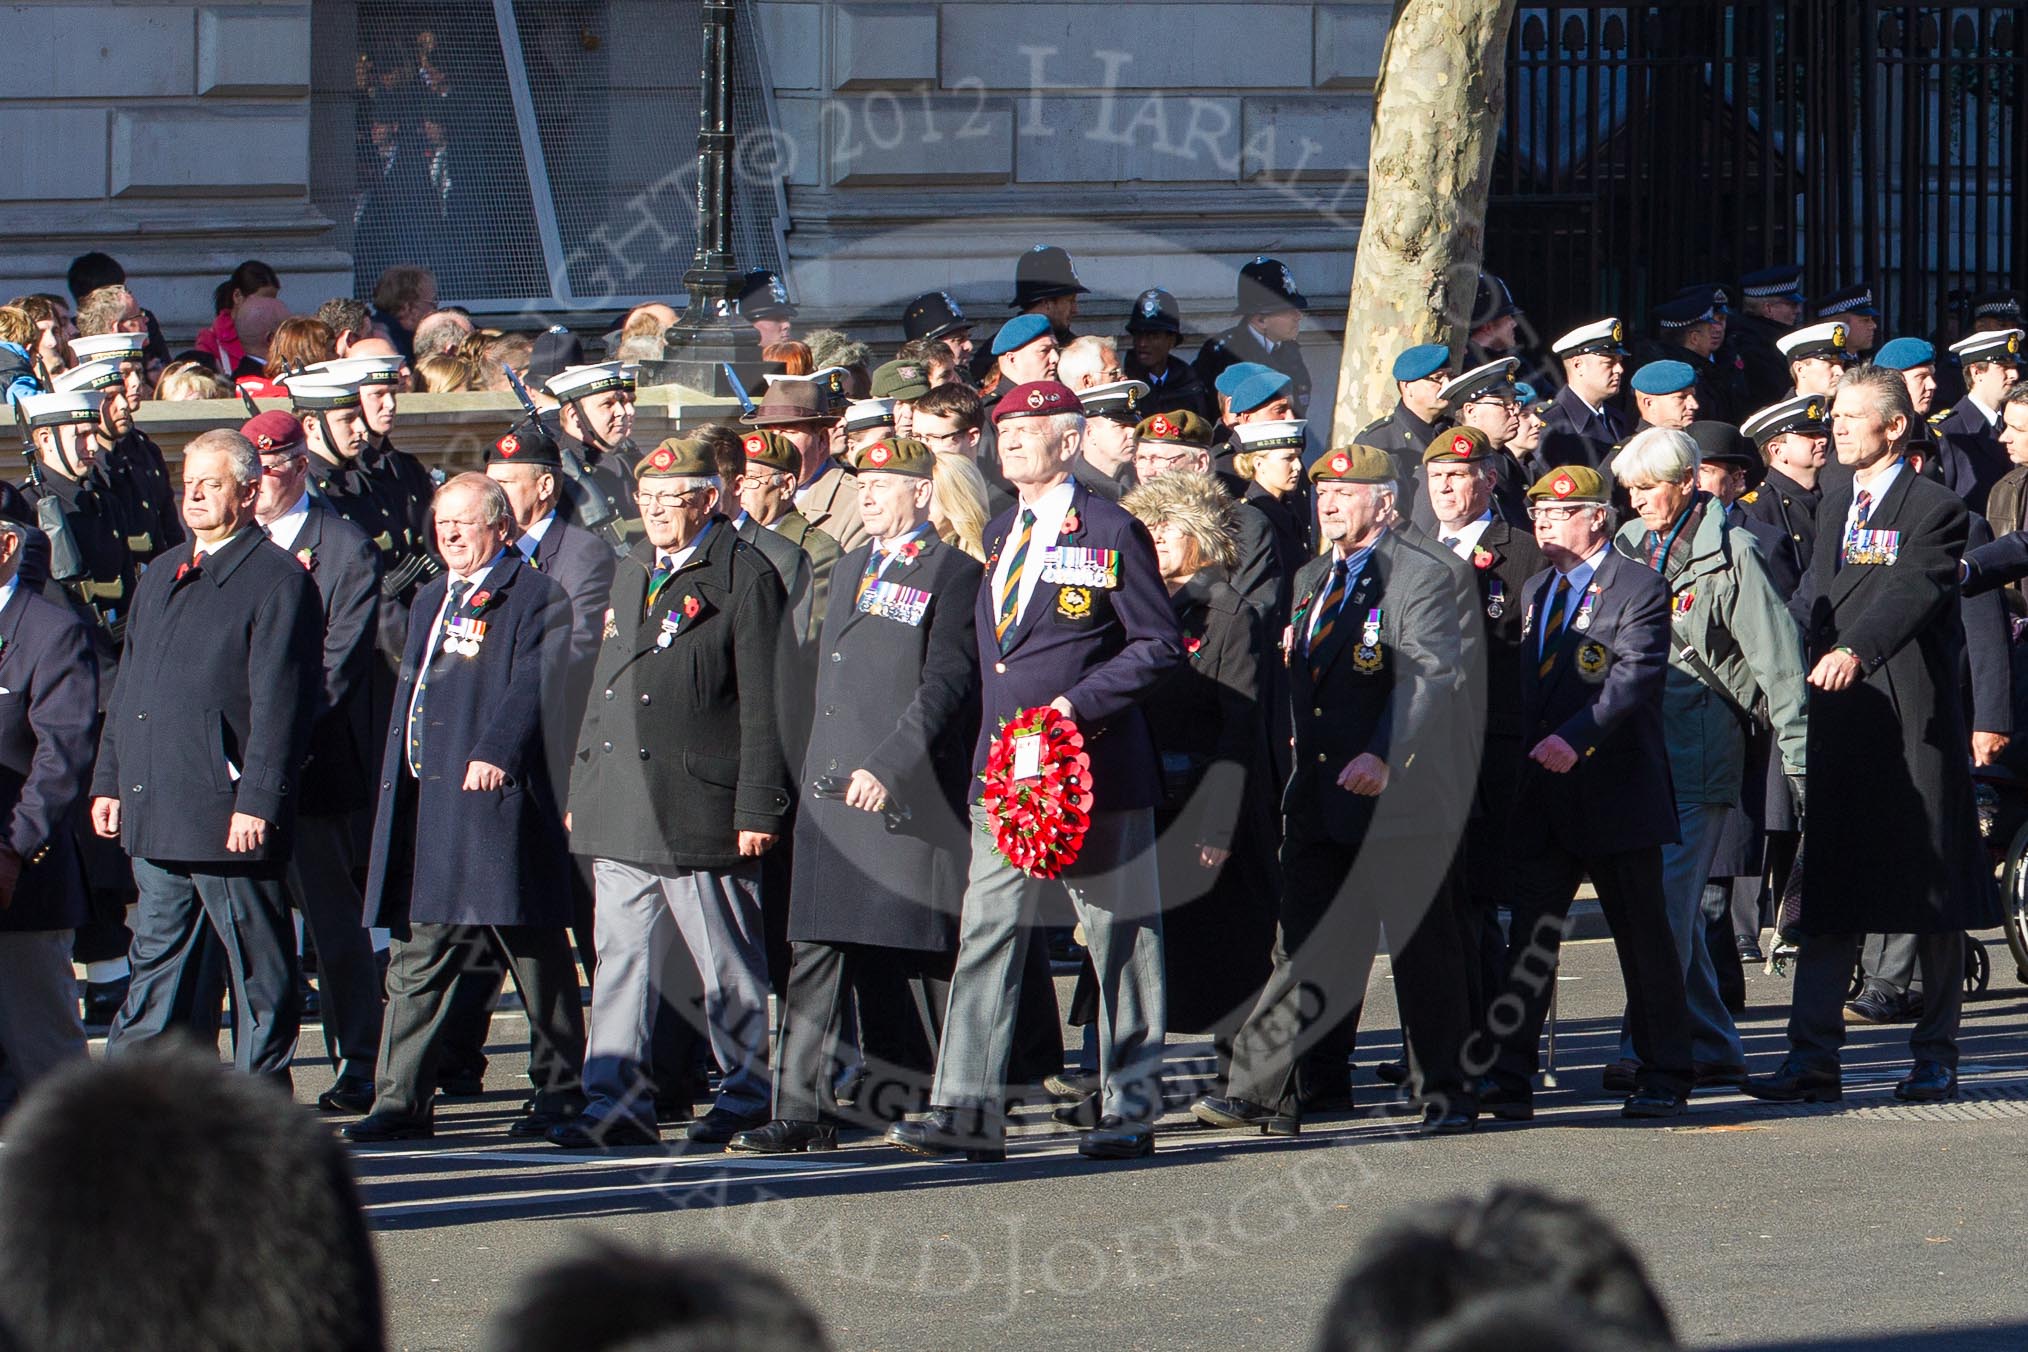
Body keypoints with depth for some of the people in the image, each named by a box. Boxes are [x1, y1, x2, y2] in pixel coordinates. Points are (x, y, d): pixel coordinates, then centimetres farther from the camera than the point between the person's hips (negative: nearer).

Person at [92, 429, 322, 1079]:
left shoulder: (278, 581, -8)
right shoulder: (163, 575, 17)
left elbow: (281, 703, -14)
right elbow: (128, 687, 21)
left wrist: (257, 802, -20)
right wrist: (110, 780, 15)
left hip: (230, 812, -8)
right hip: (156, 813, 8)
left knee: (259, 969, 0)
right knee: (156, 959, 12)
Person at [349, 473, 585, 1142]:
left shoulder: (534, 598, -4)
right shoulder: (431, 600, 22)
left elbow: (532, 687, -16)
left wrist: (496, 751, -28)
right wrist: (396, 780, 18)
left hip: (495, 794, -8)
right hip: (422, 799, 8)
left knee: (535, 954, 1)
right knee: (417, 951, 2)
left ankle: (560, 1089, 10)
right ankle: (402, 1102, -1)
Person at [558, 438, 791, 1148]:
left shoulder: (744, 577, -5)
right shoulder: (631, 575, 19)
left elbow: (763, 706, -9)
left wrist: (757, 806, -13)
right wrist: (583, 787, 19)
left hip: (700, 809, -7)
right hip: (623, 810, 7)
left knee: (730, 970, 2)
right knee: (621, 957, 2)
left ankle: (747, 1096, 12)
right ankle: (616, 1102, 2)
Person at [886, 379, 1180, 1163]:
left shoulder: (1110, 534, -6)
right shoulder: (1000, 534, 15)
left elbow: (1158, 645, -7)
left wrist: (1079, 702, -16)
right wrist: (997, 733, 13)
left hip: (1094, 770, -6)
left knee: (1119, 940, 2)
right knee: (987, 933, -2)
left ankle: (1130, 1109, 9)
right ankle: (968, 1109, -5)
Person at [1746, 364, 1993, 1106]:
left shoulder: (1935, 508, -7)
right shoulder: (1836, 502, 17)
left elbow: (1912, 592, -23)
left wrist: (1857, 651, -38)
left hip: (1913, 723, -6)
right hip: (1838, 721, 6)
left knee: (1931, 891, 3)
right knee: (1829, 891, 3)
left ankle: (1937, 1055, 11)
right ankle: (1812, 1057, 2)